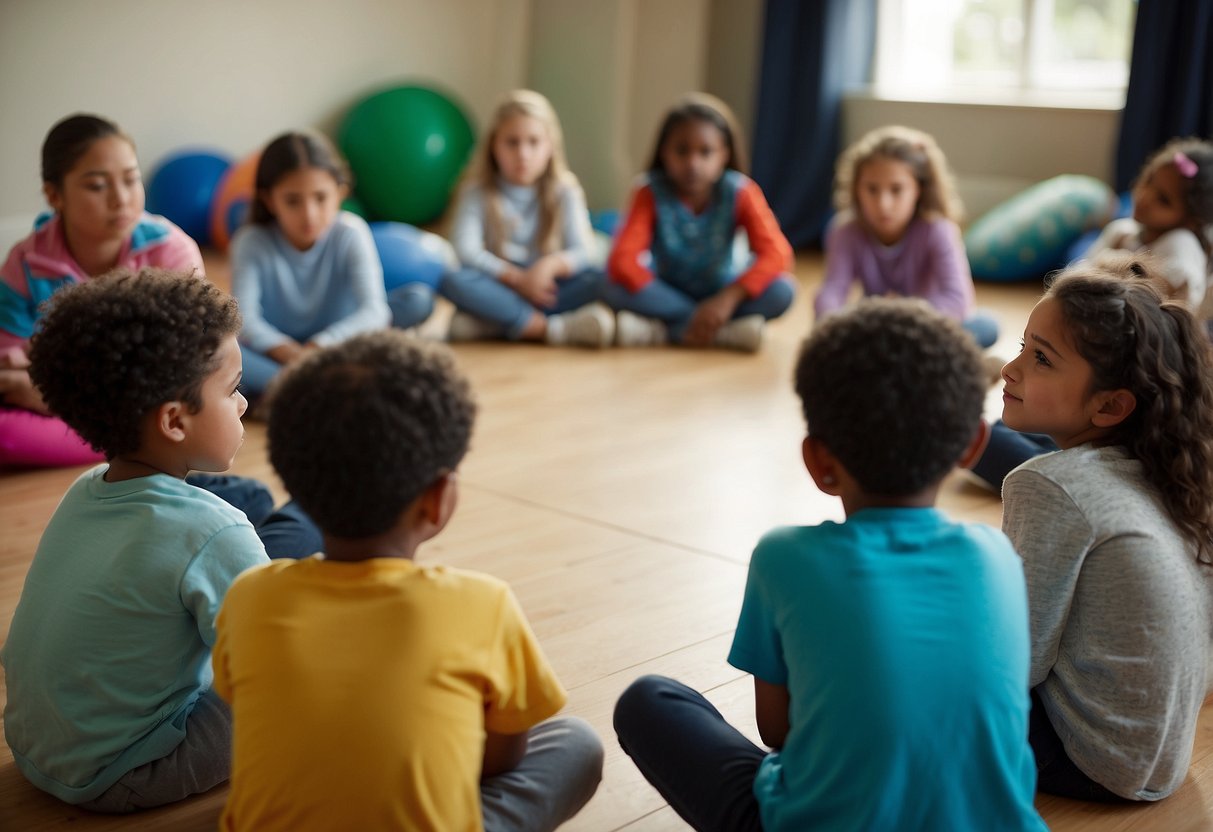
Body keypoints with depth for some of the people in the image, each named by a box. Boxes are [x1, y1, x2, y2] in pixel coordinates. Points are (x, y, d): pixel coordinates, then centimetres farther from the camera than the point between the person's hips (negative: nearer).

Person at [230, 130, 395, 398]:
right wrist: (291, 354, -43)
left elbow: (374, 311, -24)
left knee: (420, 300, -21)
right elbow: (244, 319, -24)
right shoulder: (252, 243, -13)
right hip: (274, 357, -1)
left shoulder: (350, 233, -12)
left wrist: (319, 347, -40)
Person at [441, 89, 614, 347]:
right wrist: (516, 278, -22)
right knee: (453, 281, -30)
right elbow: (466, 250, -13)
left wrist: (552, 264, -29)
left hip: (547, 287, 1)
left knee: (599, 280, -27)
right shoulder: (478, 192, 0)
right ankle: (551, 328, -37)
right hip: (500, 285, -1)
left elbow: (582, 253, -7)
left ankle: (494, 324, -33)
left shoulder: (564, 191, 3)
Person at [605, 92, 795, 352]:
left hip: (719, 294, 1)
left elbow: (777, 254, -23)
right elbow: (623, 259, -27)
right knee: (617, 284, -30)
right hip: (669, 294, 0)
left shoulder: (739, 193, -12)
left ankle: (661, 329, -29)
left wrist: (728, 298, -39)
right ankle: (725, 332, -32)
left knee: (783, 289, -27)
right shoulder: (651, 193, -14)